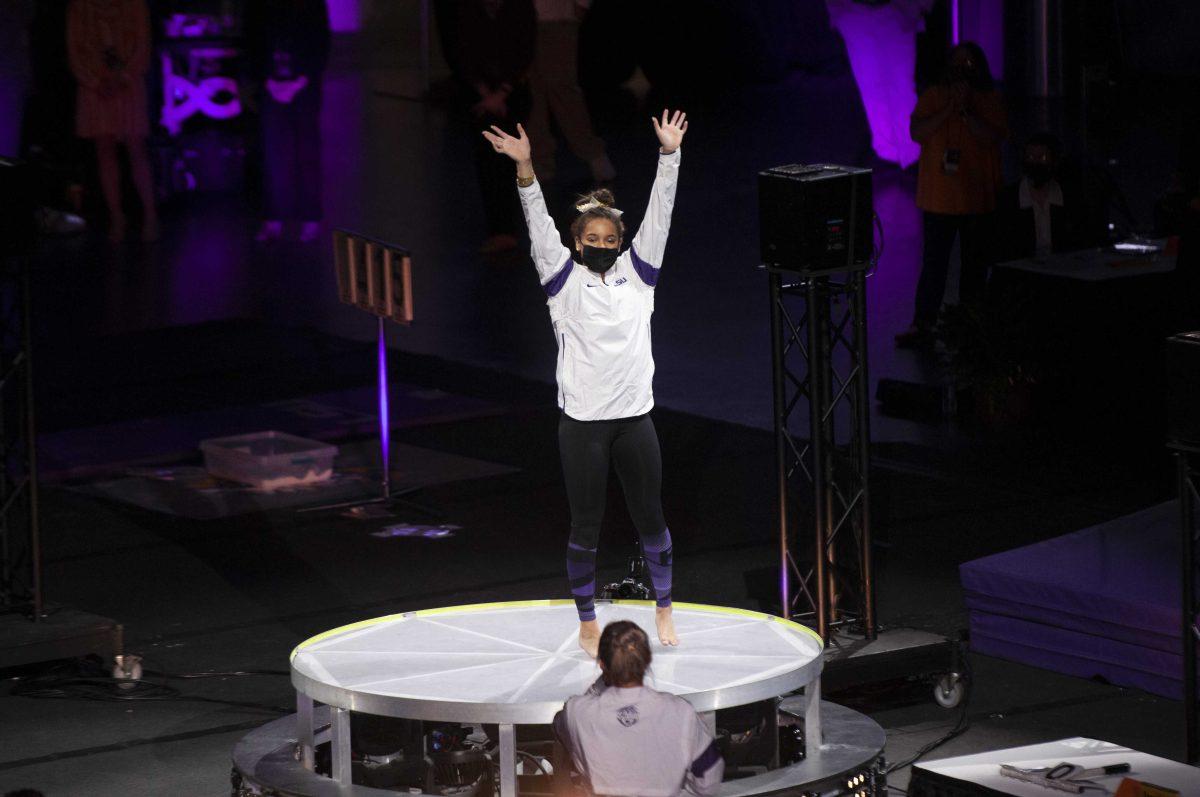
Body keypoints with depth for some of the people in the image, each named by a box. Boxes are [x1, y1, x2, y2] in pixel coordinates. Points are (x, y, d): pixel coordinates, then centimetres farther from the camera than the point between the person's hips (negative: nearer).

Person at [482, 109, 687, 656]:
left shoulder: (637, 273, 5)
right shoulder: (564, 279, -1)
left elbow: (658, 216, 0)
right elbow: (540, 225, -12)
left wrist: (669, 155, -8)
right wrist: (524, 168, -25)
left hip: (634, 416, 3)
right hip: (582, 422, -3)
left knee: (650, 517, 12)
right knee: (585, 526, 5)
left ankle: (664, 609, 29)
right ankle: (588, 624, 17)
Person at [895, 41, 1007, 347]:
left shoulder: (990, 100, 3)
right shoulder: (933, 96, 5)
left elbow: (993, 137, -9)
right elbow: (917, 132, -7)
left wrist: (965, 110, -16)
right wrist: (949, 109, -15)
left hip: (978, 198, 1)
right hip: (939, 198, -1)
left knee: (975, 264, 8)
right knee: (933, 263, -4)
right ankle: (923, 325, -4)